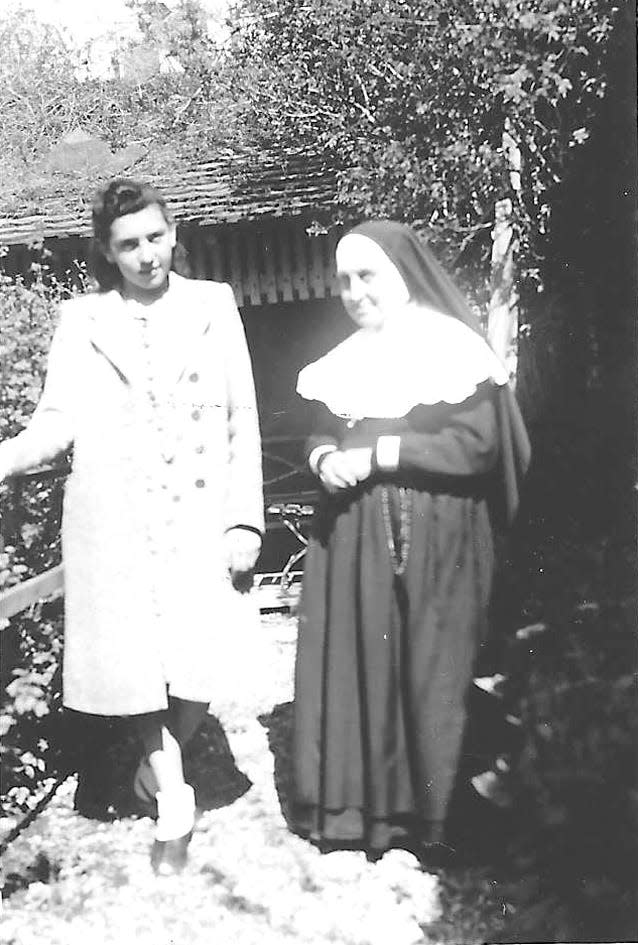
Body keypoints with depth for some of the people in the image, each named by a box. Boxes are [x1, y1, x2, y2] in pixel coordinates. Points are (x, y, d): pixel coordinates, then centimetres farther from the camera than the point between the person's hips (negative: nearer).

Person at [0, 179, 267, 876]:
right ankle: (173, 800, 20)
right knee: (135, 662, -1)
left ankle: (165, 762, 28)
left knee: (202, 664, -3)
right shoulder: (81, 321, 6)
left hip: (202, 518, 0)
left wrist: (245, 519, -3)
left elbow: (242, 418, 4)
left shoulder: (214, 304, 6)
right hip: (114, 524, 0)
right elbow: (57, 421, 0)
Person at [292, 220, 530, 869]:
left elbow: (477, 444, -13)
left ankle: (414, 826, 12)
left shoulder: (453, 349, -5)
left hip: (433, 542, -5)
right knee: (352, 664, 4)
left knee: (426, 673, 0)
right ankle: (351, 811, 16)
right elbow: (319, 433, 16)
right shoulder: (343, 363, 13)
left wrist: (379, 453, -16)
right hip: (351, 540, 5)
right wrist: (325, 458, -8)